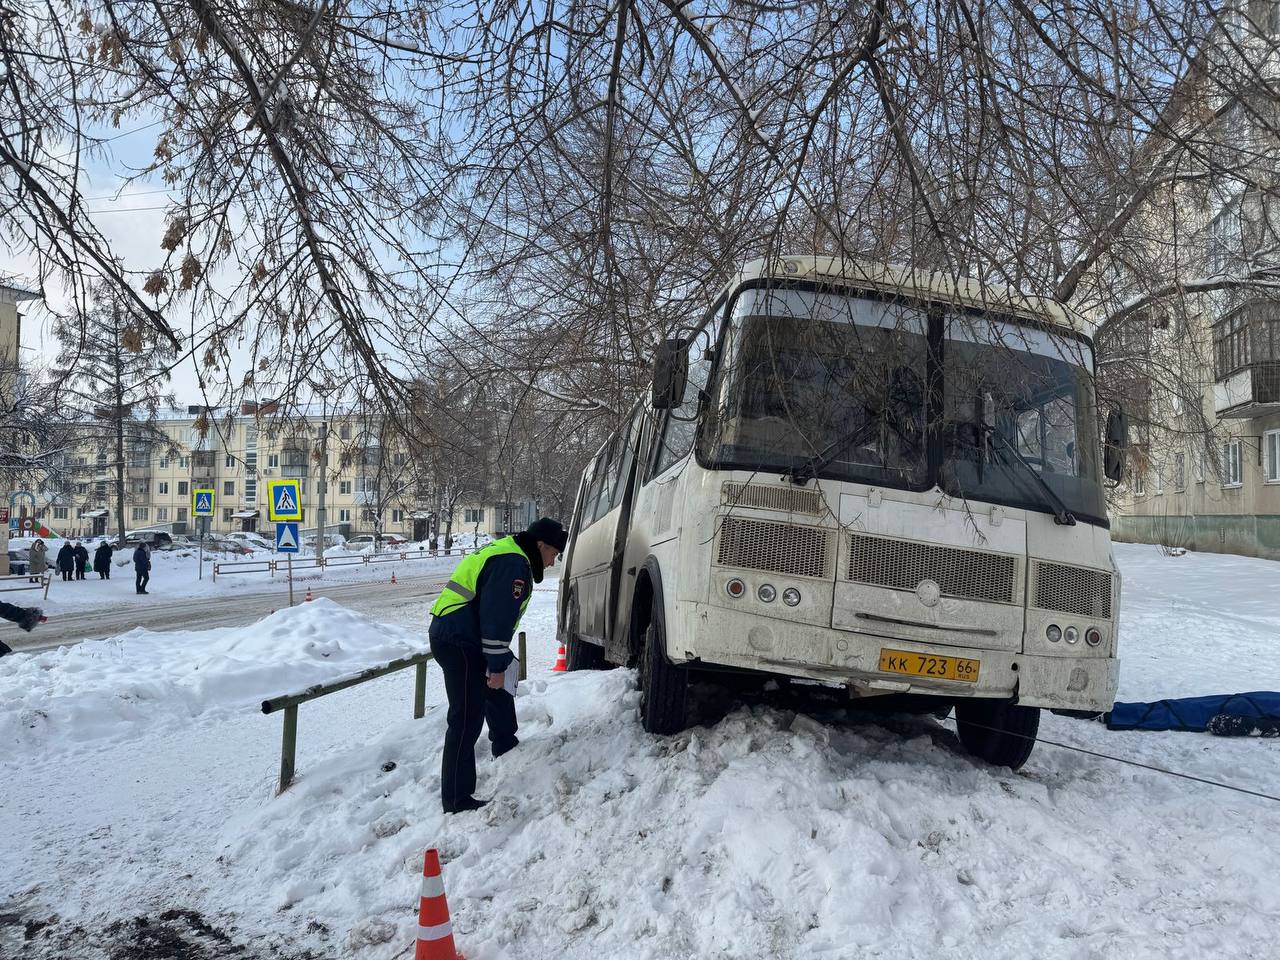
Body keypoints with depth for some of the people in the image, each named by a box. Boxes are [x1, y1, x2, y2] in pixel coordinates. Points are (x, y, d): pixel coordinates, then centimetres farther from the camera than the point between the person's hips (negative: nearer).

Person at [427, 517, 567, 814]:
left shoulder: (506, 555, 19)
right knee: (466, 721, -9)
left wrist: (499, 662, 26)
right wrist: (497, 666, -18)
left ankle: (506, 750, 48)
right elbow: (497, 618, -22)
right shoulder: (513, 564, -15)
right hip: (458, 644, -11)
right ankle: (457, 800, -6)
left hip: (458, 639, 11)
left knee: (498, 695, 28)